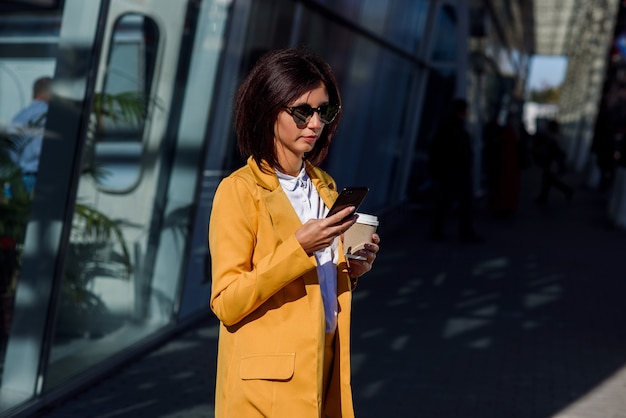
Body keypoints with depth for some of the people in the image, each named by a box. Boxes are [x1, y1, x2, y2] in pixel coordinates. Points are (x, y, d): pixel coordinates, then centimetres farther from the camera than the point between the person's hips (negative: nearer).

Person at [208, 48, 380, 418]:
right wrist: (298, 249, -24)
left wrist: (350, 272, -1)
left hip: (323, 369, 6)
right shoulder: (239, 190, -11)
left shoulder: (325, 187, 10)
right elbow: (226, 303, -16)